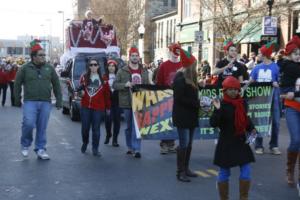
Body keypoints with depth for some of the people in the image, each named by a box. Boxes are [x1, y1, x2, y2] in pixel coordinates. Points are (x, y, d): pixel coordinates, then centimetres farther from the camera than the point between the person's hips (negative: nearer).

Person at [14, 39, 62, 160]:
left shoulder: (49, 68, 8)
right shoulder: (25, 68, 2)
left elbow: (56, 85, 12)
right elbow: (17, 84, 8)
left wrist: (59, 100, 7)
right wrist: (17, 99, 8)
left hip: (45, 103, 2)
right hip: (30, 102, -2)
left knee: (42, 128, 5)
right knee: (28, 124, -15)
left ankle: (40, 149, 16)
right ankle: (25, 145, 11)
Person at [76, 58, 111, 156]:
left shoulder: (103, 79, 4)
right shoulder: (84, 77, 8)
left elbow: (107, 94, 4)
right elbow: (80, 89, 18)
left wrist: (108, 107, 4)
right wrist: (79, 89, -6)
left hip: (98, 108, -1)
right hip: (85, 107, 2)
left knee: (96, 128, -1)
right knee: (85, 128, 4)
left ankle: (95, 149, 10)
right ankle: (85, 143, 32)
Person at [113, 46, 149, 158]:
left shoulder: (144, 71, 11)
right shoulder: (122, 71, 2)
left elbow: (148, 85, 18)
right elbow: (114, 85, -2)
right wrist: (126, 84, -18)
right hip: (127, 102, -1)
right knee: (129, 126, 10)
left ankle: (136, 149, -6)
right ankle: (130, 147, 25)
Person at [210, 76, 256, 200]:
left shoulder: (243, 103, 2)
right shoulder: (222, 105, -12)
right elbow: (213, 124, -19)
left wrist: (251, 129, 0)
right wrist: (217, 109, -32)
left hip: (241, 142, 4)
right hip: (226, 143, -4)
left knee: (246, 171, 2)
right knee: (224, 172, 6)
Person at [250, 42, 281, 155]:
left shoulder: (276, 67, -4)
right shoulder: (257, 68, 8)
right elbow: (251, 82, 10)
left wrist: (277, 84, -24)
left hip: (272, 97, -3)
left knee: (275, 121, -1)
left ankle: (274, 146, 11)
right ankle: (259, 146, 13)